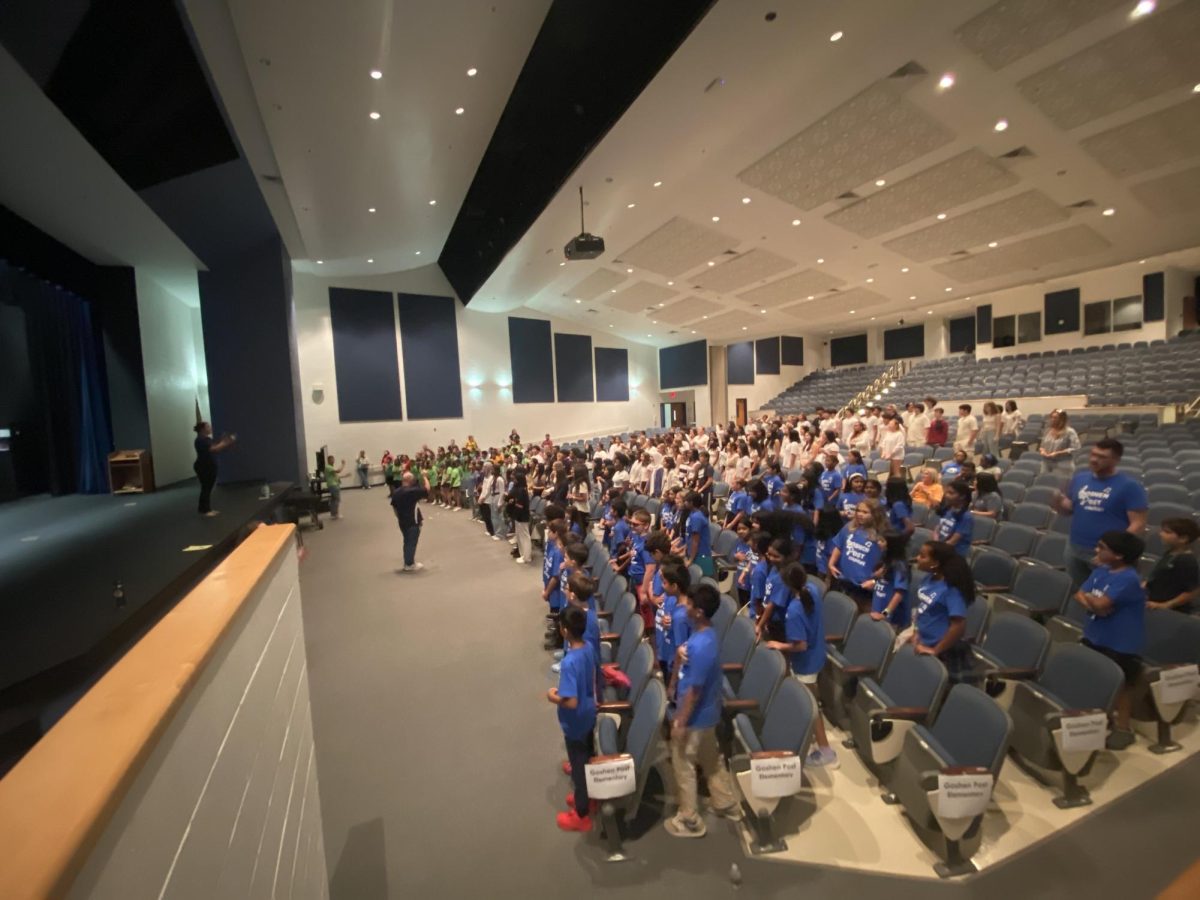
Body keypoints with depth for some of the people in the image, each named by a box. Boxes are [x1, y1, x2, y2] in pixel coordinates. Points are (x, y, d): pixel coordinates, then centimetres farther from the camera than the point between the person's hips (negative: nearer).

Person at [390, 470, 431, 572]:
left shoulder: (396, 492, 3)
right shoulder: (412, 491, -21)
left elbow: (394, 506, 11)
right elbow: (427, 489, -16)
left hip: (402, 521, 7)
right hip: (413, 521, -7)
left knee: (407, 542, 19)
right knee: (412, 543, 4)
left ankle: (407, 562, 28)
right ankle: (409, 564, 13)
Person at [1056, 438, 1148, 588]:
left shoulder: (1130, 486, -12)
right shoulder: (1079, 478, 2)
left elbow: (1138, 523, -14)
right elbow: (1069, 510, 9)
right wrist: (1060, 501, -14)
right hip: (1075, 548, 4)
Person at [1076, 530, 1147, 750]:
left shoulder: (1128, 579, -25)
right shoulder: (1100, 570, 0)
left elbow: (1100, 604, -30)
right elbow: (1079, 595, -1)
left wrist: (1089, 597, -10)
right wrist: (1091, 603, -21)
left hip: (1120, 643, -7)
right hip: (1093, 635, 7)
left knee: (1118, 685, 8)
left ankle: (1123, 728, 25)